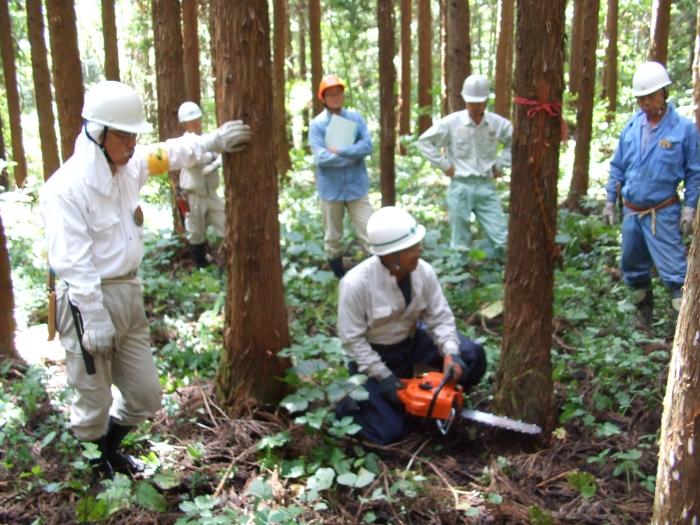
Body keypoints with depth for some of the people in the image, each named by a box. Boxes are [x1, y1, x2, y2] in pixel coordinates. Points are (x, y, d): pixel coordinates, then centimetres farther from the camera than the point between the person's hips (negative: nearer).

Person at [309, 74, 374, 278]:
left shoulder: (356, 118, 2)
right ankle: (340, 278, 27)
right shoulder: (317, 124, -4)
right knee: (332, 237, 12)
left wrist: (340, 151, -19)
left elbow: (367, 145, -10)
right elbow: (321, 157, -16)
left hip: (356, 187, 1)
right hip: (331, 189, 0)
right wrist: (353, 154, -14)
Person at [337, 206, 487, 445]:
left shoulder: (423, 271, -17)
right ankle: (350, 402, 17)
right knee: (392, 432, -11)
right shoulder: (356, 283, -30)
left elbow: (440, 317, -10)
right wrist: (383, 376, -22)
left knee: (473, 356, -13)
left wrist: (450, 353, -27)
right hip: (372, 354, -5)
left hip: (412, 340, 5)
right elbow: (351, 339, -21)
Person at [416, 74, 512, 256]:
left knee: (502, 240, -2)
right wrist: (444, 165, -5)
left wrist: (500, 164, 6)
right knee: (460, 243, 7)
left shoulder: (498, 123, 0)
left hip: (486, 186, 2)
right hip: (461, 187, -2)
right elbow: (424, 141, -2)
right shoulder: (451, 122, -7)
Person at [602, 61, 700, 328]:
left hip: (662, 213, -5)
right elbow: (617, 167, 12)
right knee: (633, 267, 16)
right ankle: (644, 312, 33)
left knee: (673, 269, -9)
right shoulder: (632, 126, 4)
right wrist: (610, 201, 11)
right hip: (631, 210, 5)